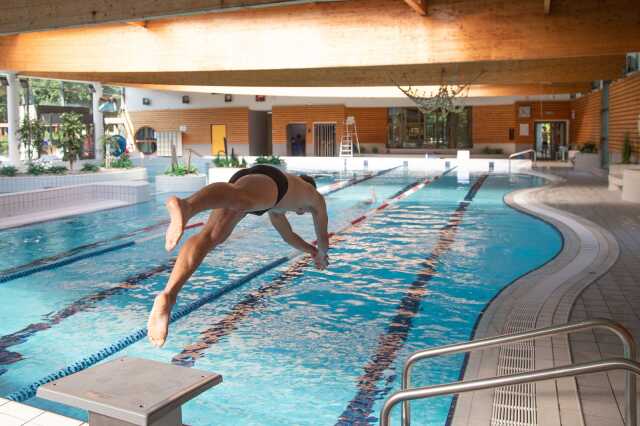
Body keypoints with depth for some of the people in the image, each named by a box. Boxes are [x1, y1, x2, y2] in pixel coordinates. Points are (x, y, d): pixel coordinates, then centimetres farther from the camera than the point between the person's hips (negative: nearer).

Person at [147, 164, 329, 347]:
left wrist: (311, 249, 83)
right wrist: (322, 254, 71)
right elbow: (323, 236, 50)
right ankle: (185, 205, -71)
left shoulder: (277, 205, 51)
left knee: (210, 236, -18)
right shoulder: (315, 195, 41)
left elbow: (288, 235, 66)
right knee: (237, 198, -38)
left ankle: (168, 295, -41)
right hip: (268, 180, -5)